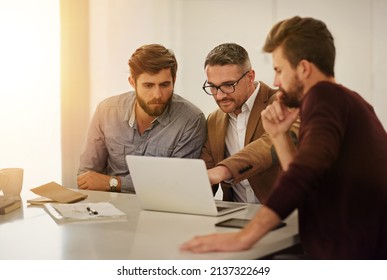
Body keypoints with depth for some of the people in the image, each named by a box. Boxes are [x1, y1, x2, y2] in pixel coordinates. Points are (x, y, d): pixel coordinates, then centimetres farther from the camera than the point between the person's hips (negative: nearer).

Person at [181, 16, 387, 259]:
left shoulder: (323, 95, -11)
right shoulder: (346, 101, 18)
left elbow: (306, 170, -27)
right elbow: (310, 180, 21)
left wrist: (244, 237, -30)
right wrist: (279, 135, 10)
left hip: (350, 254, -9)